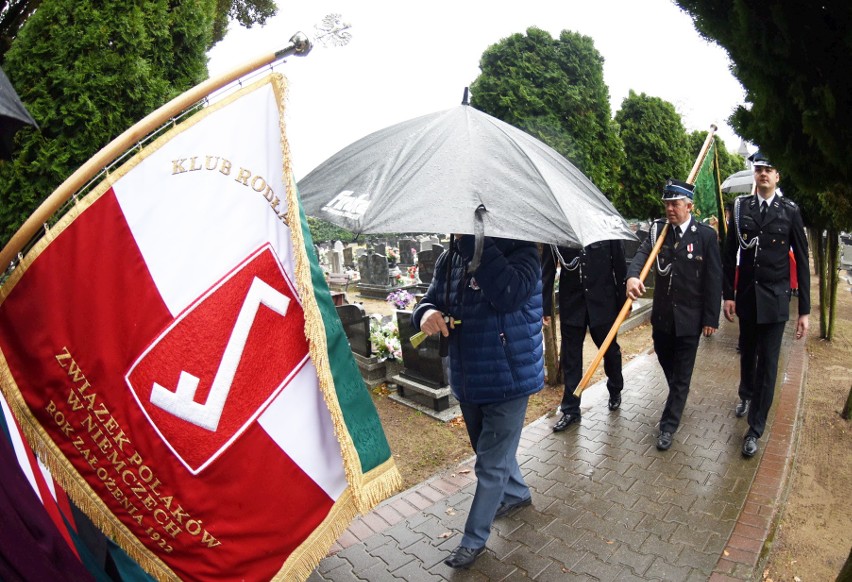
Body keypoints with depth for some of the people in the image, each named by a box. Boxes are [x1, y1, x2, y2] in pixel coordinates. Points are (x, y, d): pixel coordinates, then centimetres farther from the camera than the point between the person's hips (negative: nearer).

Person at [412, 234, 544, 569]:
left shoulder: (519, 250, -17)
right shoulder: (450, 258, 1)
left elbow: (508, 294, -36)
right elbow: (431, 300, 4)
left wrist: (473, 240, -37)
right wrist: (426, 313, -21)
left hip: (508, 378, -6)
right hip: (467, 378, 6)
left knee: (491, 463, 7)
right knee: (490, 449, 26)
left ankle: (475, 538, 28)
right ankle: (517, 493, 55)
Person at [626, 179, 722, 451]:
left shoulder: (706, 235, -8)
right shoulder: (658, 230, 1)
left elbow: (713, 279, -7)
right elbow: (642, 253, -16)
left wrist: (711, 318, -9)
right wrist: (632, 276, -38)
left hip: (689, 316, -3)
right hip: (662, 314, 4)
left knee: (681, 374, 5)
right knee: (666, 362, 20)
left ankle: (668, 425, 16)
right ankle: (677, 396, 49)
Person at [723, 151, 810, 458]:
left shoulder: (790, 210, -5)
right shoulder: (741, 206, 0)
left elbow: (801, 261, -3)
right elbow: (730, 254, 3)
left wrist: (804, 310, -5)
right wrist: (728, 294, 0)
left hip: (775, 298, -2)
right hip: (747, 295, 2)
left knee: (768, 362, 1)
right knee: (748, 352, 20)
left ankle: (755, 428, 12)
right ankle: (746, 395, 47)